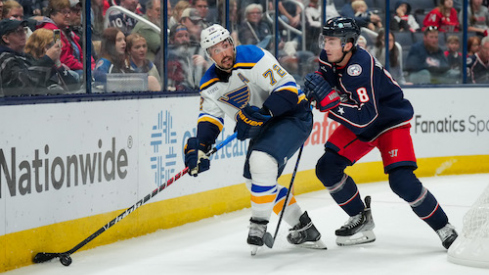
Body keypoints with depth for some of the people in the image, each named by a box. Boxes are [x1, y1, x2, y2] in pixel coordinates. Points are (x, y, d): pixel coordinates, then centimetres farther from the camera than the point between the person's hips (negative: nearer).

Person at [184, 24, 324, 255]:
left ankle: (259, 225, -15)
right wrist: (199, 146, -17)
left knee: (261, 161, -28)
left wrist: (262, 113, -37)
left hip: (294, 116, -9)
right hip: (265, 125, 9)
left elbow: (287, 89, -27)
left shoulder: (253, 58, -24)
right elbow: (210, 117, 1)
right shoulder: (210, 84, -1)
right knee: (255, 177, 8)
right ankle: (303, 228, 20)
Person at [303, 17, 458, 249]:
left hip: (391, 121, -8)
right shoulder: (329, 58, -12)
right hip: (357, 125, 8)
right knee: (327, 167, -3)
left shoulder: (361, 68, -35)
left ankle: (444, 228, -6)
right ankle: (361, 219, 14)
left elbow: (364, 117, -40)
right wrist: (314, 86, -9)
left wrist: (328, 98, -44)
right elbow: (324, 75, 14)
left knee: (402, 181, -23)